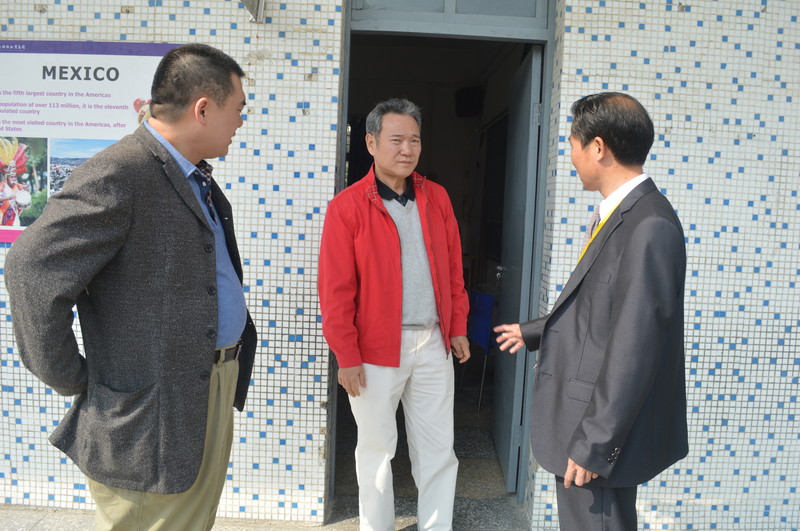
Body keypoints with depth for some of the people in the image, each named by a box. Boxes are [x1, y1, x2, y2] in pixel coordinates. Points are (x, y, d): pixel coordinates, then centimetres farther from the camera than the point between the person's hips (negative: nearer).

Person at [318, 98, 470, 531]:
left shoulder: (437, 198, 6)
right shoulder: (347, 206, -8)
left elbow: (453, 268, 11)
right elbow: (336, 290, -9)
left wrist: (457, 327, 9)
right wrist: (346, 357, -9)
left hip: (433, 344, 4)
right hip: (377, 348, -3)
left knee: (438, 448, 13)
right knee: (376, 449, 14)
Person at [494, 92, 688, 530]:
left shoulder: (649, 227, -22)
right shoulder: (619, 214, 8)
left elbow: (635, 345, -25)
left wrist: (594, 443, -21)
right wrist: (534, 332, 28)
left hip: (603, 430, -9)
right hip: (586, 413, 10)